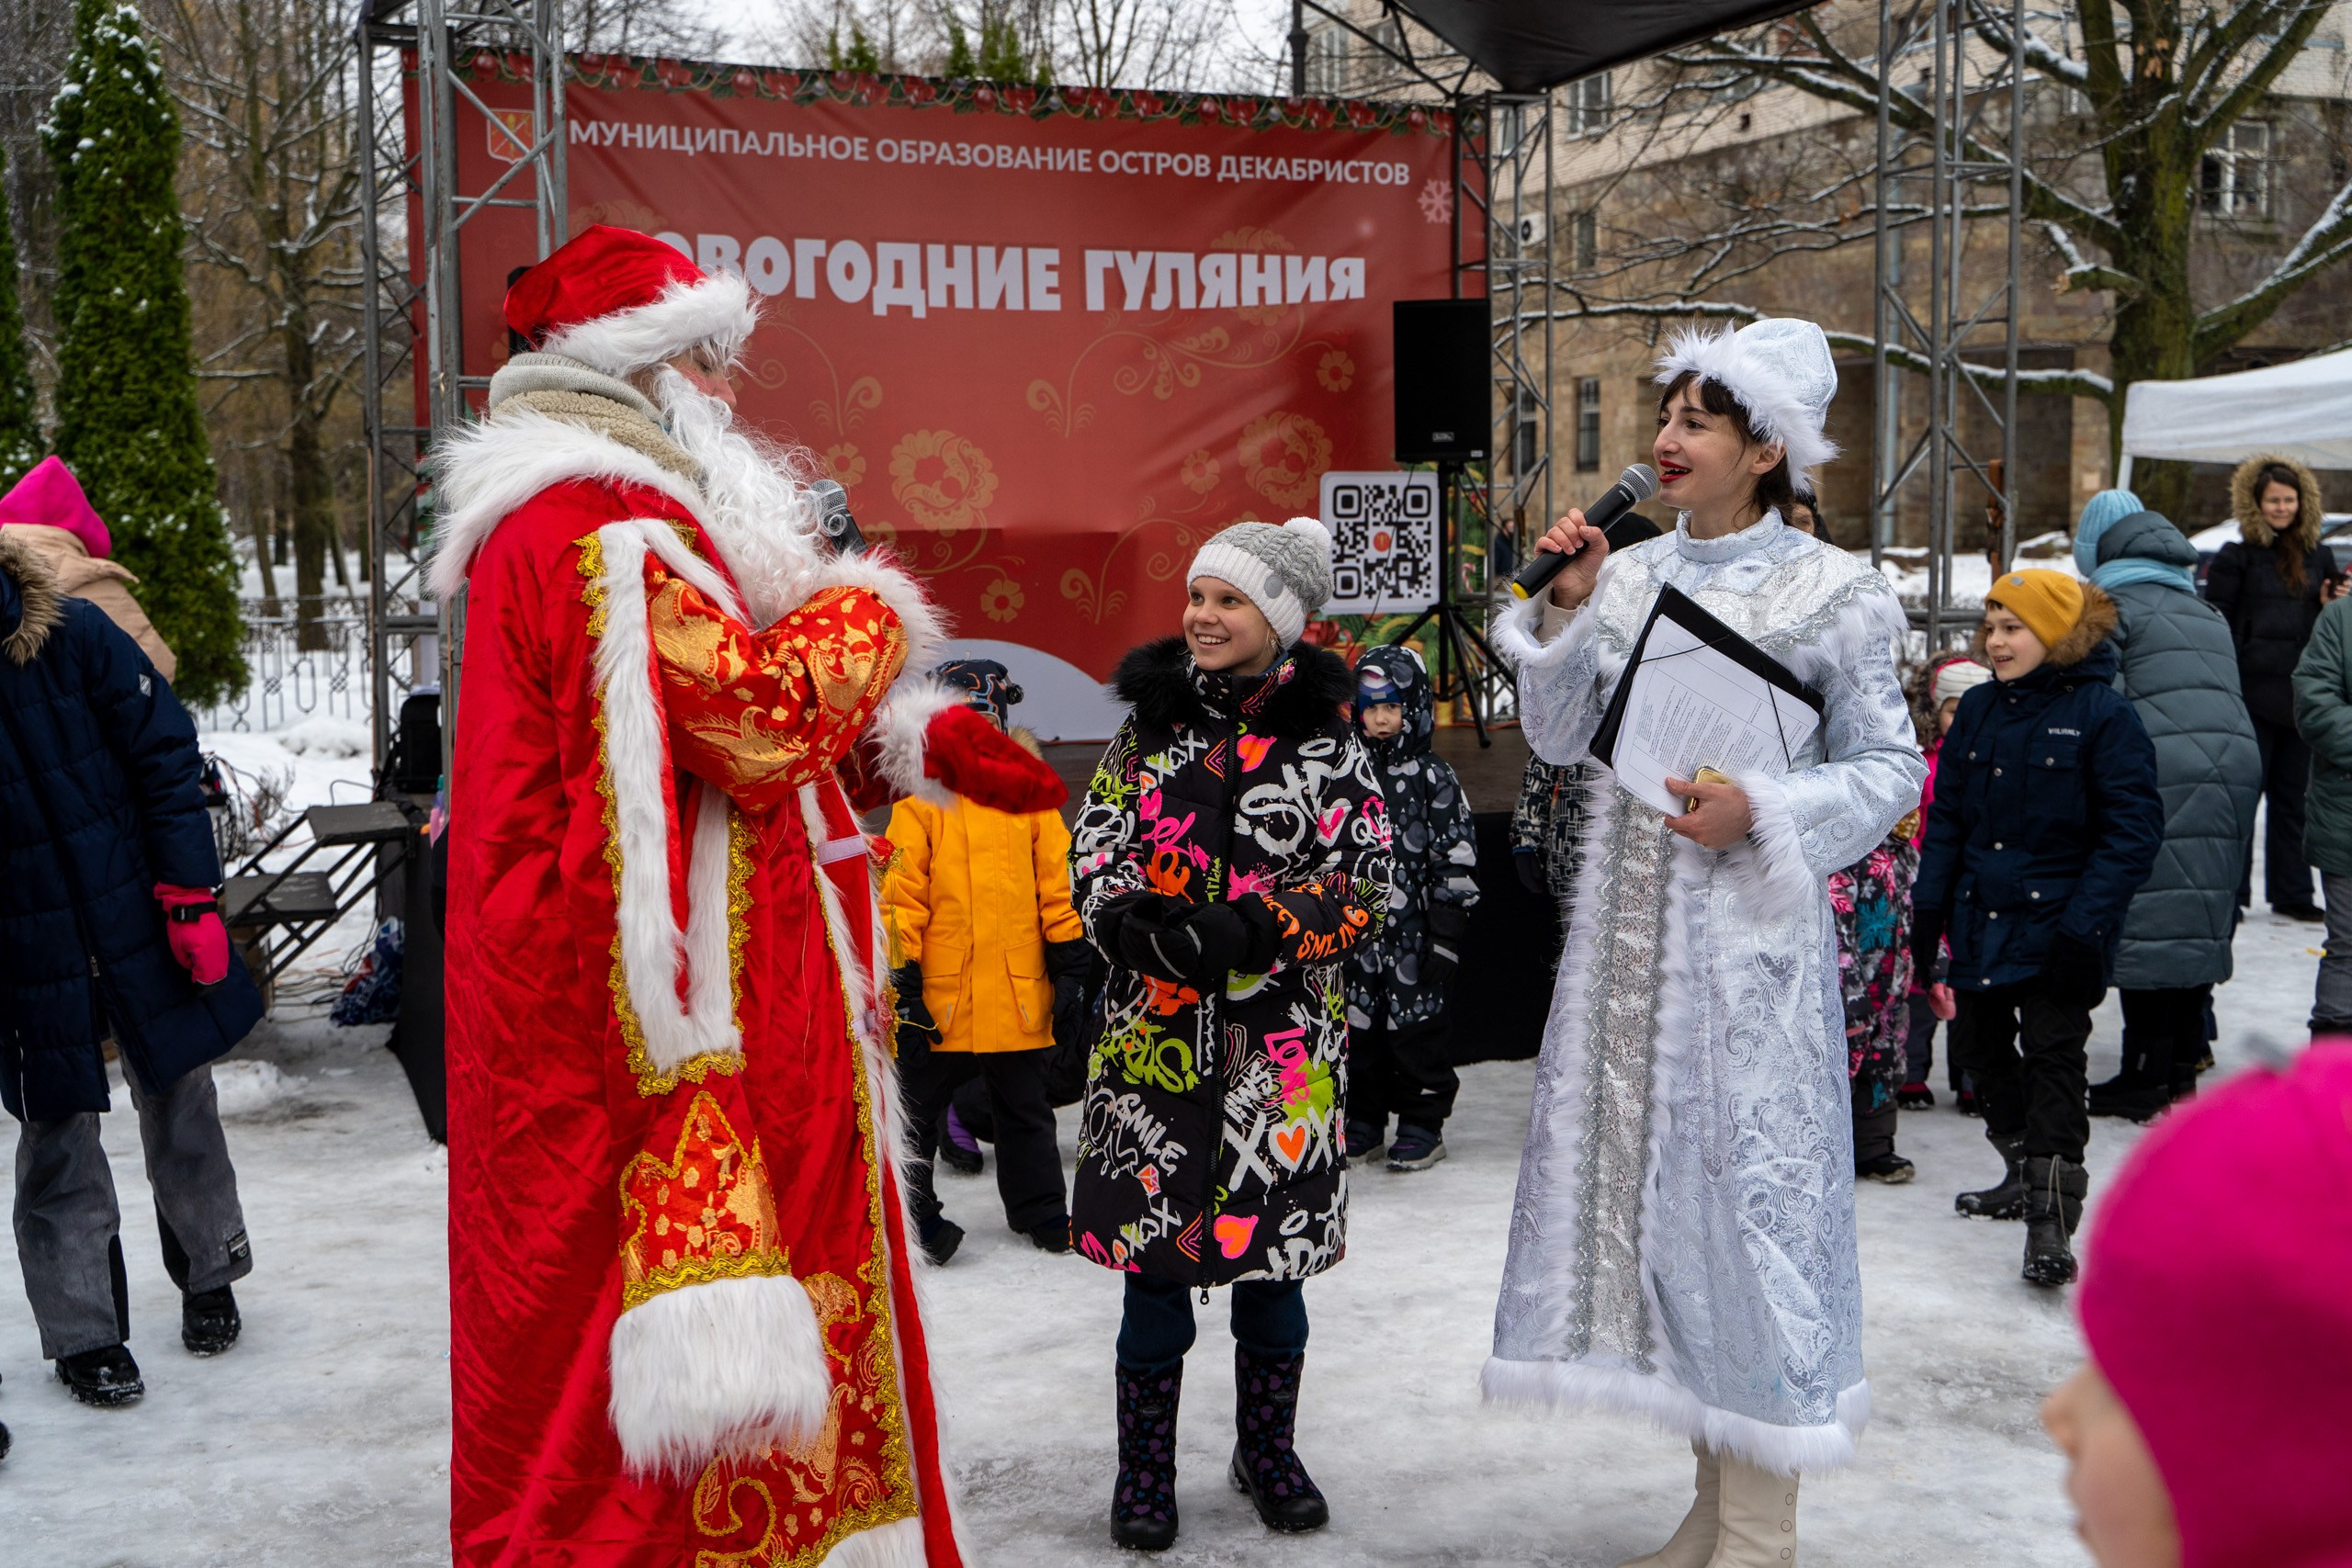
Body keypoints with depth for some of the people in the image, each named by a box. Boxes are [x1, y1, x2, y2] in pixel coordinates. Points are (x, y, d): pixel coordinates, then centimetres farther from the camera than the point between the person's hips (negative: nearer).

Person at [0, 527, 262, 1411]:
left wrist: (191, 894, -9)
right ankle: (84, 1337, 18)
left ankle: (209, 1279, 35)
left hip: (141, 929, 1)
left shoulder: (76, 634, -9)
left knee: (179, 1107, 13)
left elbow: (167, 758, -4)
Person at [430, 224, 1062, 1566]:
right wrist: (868, 606, -5)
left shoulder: (605, 516, 20)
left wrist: (931, 745, 12)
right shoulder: (605, 528, -16)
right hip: (675, 1033, -11)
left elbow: (722, 726, 22)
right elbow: (757, 717, -24)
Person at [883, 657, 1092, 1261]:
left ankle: (1039, 1208, 31)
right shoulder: (919, 806, -4)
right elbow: (901, 900, -6)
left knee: (1025, 1109, 17)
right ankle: (911, 1211, 22)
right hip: (940, 1000, -2)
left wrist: (1069, 970, 2)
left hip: (1018, 1000, 3)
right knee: (916, 1106, 8)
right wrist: (903, 988, -9)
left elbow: (1058, 889, 6)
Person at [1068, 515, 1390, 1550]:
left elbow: (1365, 885, -5)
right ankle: (1144, 1471, 20)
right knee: (1154, 1249, 5)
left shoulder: (1326, 741, -1)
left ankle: (1267, 1453, 30)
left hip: (1283, 1043, -1)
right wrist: (1138, 922, -18)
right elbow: (1094, 856, 4)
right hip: (1156, 1034, 1)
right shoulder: (1147, 729, 6)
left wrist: (1251, 931, -19)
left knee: (1274, 1251, 10)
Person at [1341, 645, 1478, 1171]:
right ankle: (1363, 1119, 22)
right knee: (1357, 1024, 9)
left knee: (1416, 1023, 0)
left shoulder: (1433, 778, -5)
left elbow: (1457, 861, -6)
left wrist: (1446, 934, -10)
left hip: (1412, 932, -4)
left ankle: (1423, 1123, 12)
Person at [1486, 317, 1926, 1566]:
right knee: (1648, 1174, 9)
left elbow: (1887, 768, -4)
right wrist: (1565, 609, -3)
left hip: (1746, 929, -6)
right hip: (1627, 918, 6)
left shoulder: (1830, 594, -4)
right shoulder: (1630, 574, 10)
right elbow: (1558, 737, 8)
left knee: (1745, 1177, -4)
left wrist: (1762, 811, -17)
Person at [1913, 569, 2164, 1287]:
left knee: (2052, 1058, -6)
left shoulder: (2103, 714, -11)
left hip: (2055, 925, -7)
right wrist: (1929, 903, 7)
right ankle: (2024, 1173, 36)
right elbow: (1947, 815, 13)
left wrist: (2087, 923, -19)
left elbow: (2133, 830, -13)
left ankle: (2050, 1222, -2)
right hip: (1981, 921, 7)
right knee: (1980, 1045, 16)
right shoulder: (1978, 709, 7)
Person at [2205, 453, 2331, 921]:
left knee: (2293, 796, 10)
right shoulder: (2236, 558, -2)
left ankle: (2292, 892, 16)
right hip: (2252, 695, -4)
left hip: (2301, 696, 5)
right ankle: (2231, 892, 6)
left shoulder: (2318, 557, 12)